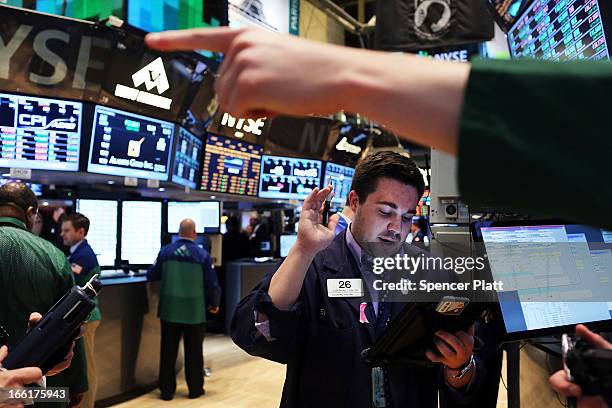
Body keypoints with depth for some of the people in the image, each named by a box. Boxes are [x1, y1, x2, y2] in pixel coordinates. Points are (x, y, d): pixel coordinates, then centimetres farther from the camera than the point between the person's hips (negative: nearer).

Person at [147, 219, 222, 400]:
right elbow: (212, 283, -4)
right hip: (194, 311, -1)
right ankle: (195, 389, 21)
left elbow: (151, 276, 7)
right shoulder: (202, 255, -7)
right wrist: (214, 304, 13)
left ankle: (167, 390, 18)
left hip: (170, 310, 2)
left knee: (168, 351, 11)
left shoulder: (165, 251, -3)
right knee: (193, 351, 12)